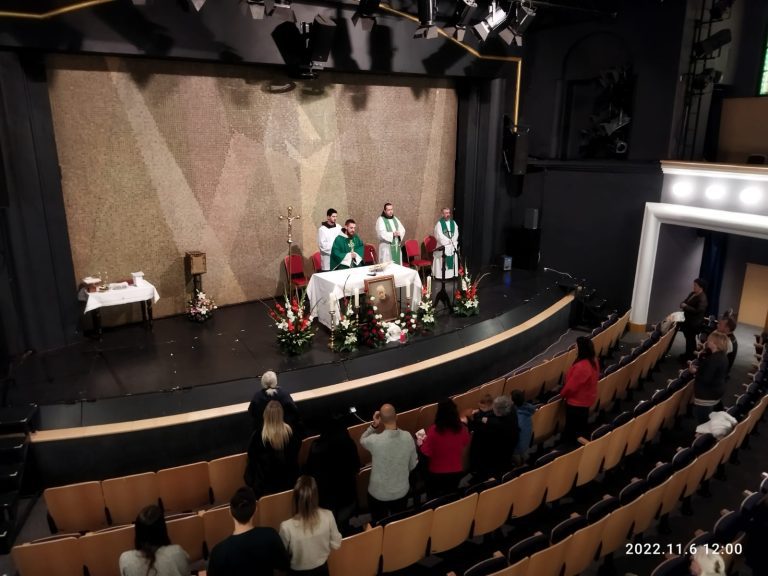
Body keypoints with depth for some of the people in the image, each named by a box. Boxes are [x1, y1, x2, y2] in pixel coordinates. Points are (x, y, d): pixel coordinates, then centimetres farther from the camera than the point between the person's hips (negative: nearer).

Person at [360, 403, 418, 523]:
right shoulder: (408, 437, -20)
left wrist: (373, 425, -15)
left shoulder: (375, 440, -30)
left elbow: (362, 441, -3)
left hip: (378, 493, -3)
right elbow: (413, 465, -3)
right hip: (402, 491, 3)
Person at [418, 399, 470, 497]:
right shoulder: (462, 429, -16)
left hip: (437, 472, -3)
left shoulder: (434, 430, -27)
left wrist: (422, 443, 0)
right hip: (457, 471, 3)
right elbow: (466, 444, 6)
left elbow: (426, 453, -18)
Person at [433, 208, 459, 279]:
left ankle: (452, 275, 10)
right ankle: (441, 276, -4)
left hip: (452, 246, 5)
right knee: (442, 261, -6)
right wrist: (448, 241, -14)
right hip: (443, 245, -5)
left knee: (453, 260, 5)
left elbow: (456, 233, 6)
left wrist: (452, 241, -10)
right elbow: (439, 235, -12)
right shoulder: (439, 223, -5)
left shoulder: (453, 222, 10)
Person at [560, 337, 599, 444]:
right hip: (587, 399, 9)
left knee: (572, 427, 10)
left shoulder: (581, 367, -36)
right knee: (582, 425, 25)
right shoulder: (593, 361, -6)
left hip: (577, 401, -9)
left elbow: (571, 386, -26)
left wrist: (562, 393, -4)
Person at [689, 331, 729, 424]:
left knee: (701, 421, -1)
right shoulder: (722, 356, 5)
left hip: (707, 395, -11)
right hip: (716, 392, 11)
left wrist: (695, 372, -12)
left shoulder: (714, 359, -27)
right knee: (707, 419, 23)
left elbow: (706, 379, -28)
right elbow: (705, 365, 11)